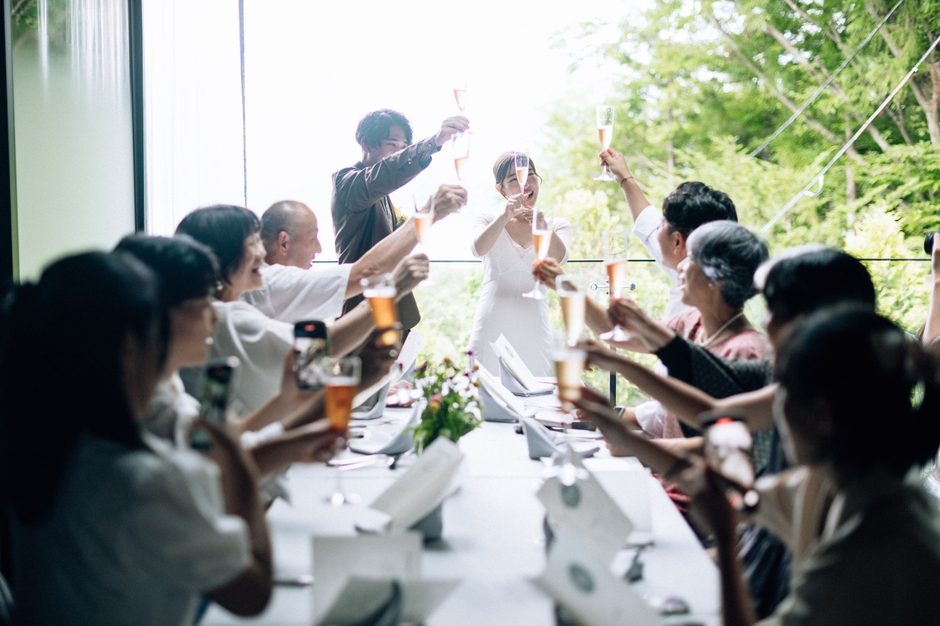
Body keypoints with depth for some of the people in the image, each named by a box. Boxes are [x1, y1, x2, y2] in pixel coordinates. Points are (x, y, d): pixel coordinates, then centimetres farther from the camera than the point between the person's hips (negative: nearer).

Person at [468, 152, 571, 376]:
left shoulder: (558, 226, 10)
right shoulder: (488, 221, 8)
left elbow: (558, 258, -11)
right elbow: (478, 249, -14)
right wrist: (505, 216, -29)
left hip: (534, 330, 1)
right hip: (492, 329, -1)